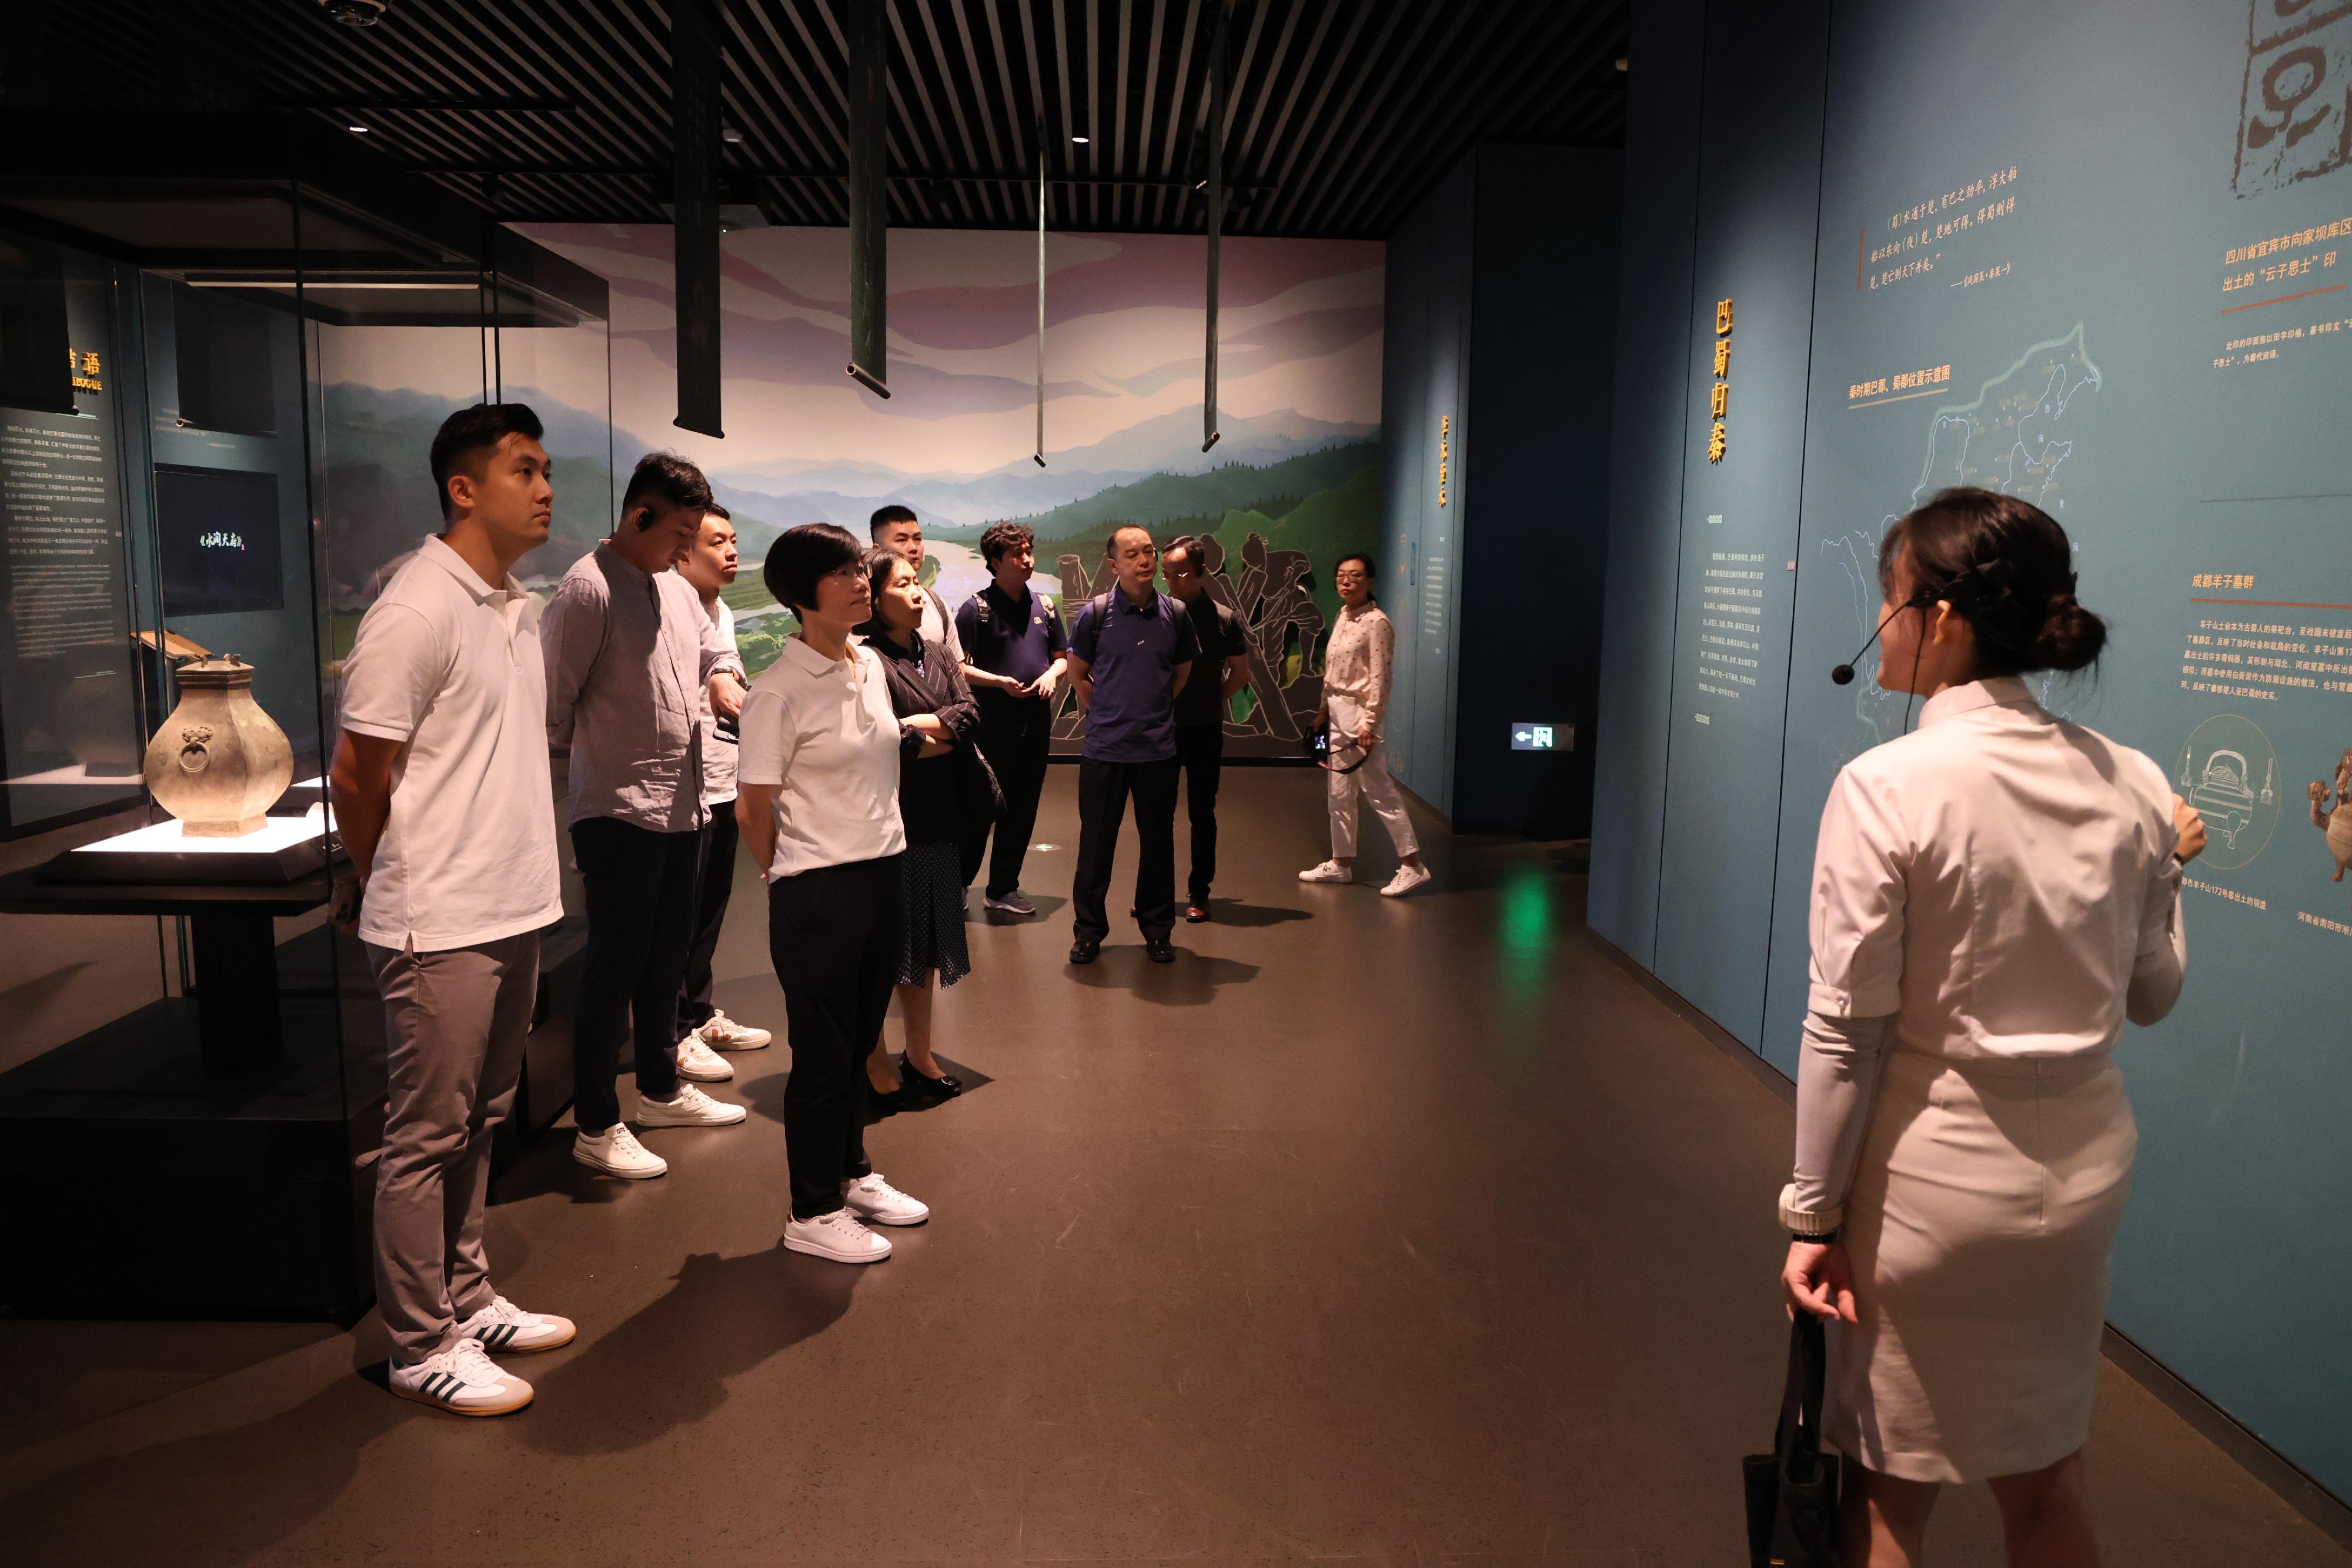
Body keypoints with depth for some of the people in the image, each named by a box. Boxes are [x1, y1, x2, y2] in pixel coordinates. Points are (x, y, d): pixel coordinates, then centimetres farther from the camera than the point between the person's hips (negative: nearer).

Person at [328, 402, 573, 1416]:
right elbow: (357, 774, -14)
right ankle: (424, 1347, 18)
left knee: (478, 1123, 18)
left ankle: (467, 1299, 32)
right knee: (427, 1138, 4)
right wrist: (394, 889, 1)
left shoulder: (516, 609, 11)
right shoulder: (418, 611, -17)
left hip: (513, 912, 8)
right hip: (443, 927, -8)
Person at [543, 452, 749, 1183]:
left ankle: (661, 1090, 34)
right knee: (615, 965, 0)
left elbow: (714, 651, 26)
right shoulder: (588, 588, -14)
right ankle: (595, 1127, 12)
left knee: (666, 957, 18)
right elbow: (555, 701, -14)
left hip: (682, 807, 8)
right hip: (619, 812, -8)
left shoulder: (676, 588, 13)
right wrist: (574, 771, -10)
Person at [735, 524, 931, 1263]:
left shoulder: (871, 663, 6)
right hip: (819, 895, -7)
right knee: (824, 1054, 5)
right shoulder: (780, 691, -15)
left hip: (884, 875, 7)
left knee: (859, 1041, 19)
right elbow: (752, 809, -9)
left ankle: (852, 1175, 37)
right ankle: (814, 1214, 20)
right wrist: (794, 882, 3)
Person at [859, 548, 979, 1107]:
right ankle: (876, 1066, 15)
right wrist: (946, 738, -6)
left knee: (926, 944, 15)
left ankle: (920, 1056, 28)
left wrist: (917, 726, -14)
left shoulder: (936, 656, 12)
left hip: (938, 822, 7)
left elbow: (970, 714, -1)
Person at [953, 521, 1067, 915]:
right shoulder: (976, 608, -5)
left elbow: (1063, 656, 19)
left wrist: (1052, 674, -2)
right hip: (990, 729, -5)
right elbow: (958, 668, -8)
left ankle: (1003, 889, 21)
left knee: (1022, 812, 10)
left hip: (1036, 725, 5)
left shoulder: (1044, 604, 11)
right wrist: (1000, 682, -20)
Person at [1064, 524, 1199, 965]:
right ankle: (1089, 931, 18)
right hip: (1104, 747, -2)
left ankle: (1157, 930, 22)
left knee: (1158, 843, 9)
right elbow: (1077, 672, 8)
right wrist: (1105, 712, 7)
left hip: (1158, 749, 2)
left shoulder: (1175, 615, 1)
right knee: (1096, 843, 5)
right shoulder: (1094, 613, -5)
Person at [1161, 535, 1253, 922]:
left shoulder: (1223, 618, -3)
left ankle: (1199, 891, 18)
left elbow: (1240, 674, 8)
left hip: (1205, 730, -1)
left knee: (1202, 813, 7)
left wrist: (1212, 702, 5)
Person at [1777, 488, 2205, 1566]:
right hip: (2083, 1168, 5)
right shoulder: (2129, 785, -3)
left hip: (1931, 1175, -5)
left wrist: (1814, 1215, -7)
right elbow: (2152, 996, 8)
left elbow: (1845, 1031, -16)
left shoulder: (1887, 788, -19)